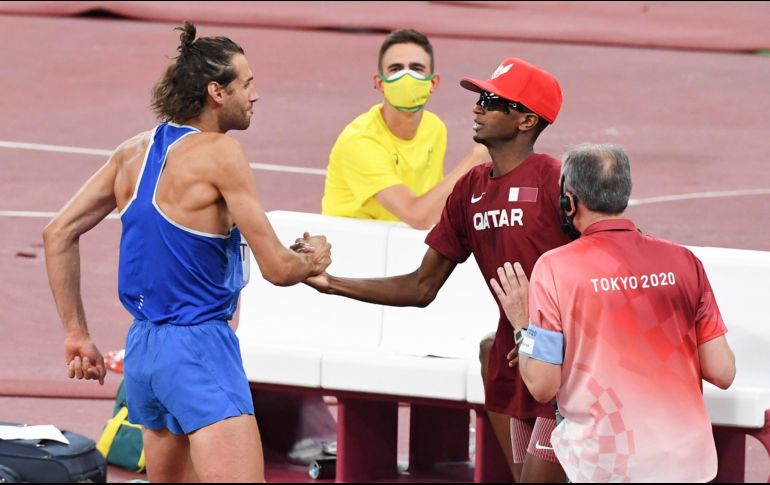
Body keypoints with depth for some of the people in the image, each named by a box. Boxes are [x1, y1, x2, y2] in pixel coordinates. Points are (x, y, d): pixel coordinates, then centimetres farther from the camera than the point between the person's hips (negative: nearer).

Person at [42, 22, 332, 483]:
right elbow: (277, 268, -11)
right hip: (198, 347, -9)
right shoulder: (219, 153, -12)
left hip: (143, 347, 9)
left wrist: (77, 335, 16)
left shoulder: (134, 152, 10)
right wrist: (313, 258, 12)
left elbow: (59, 234, 12)